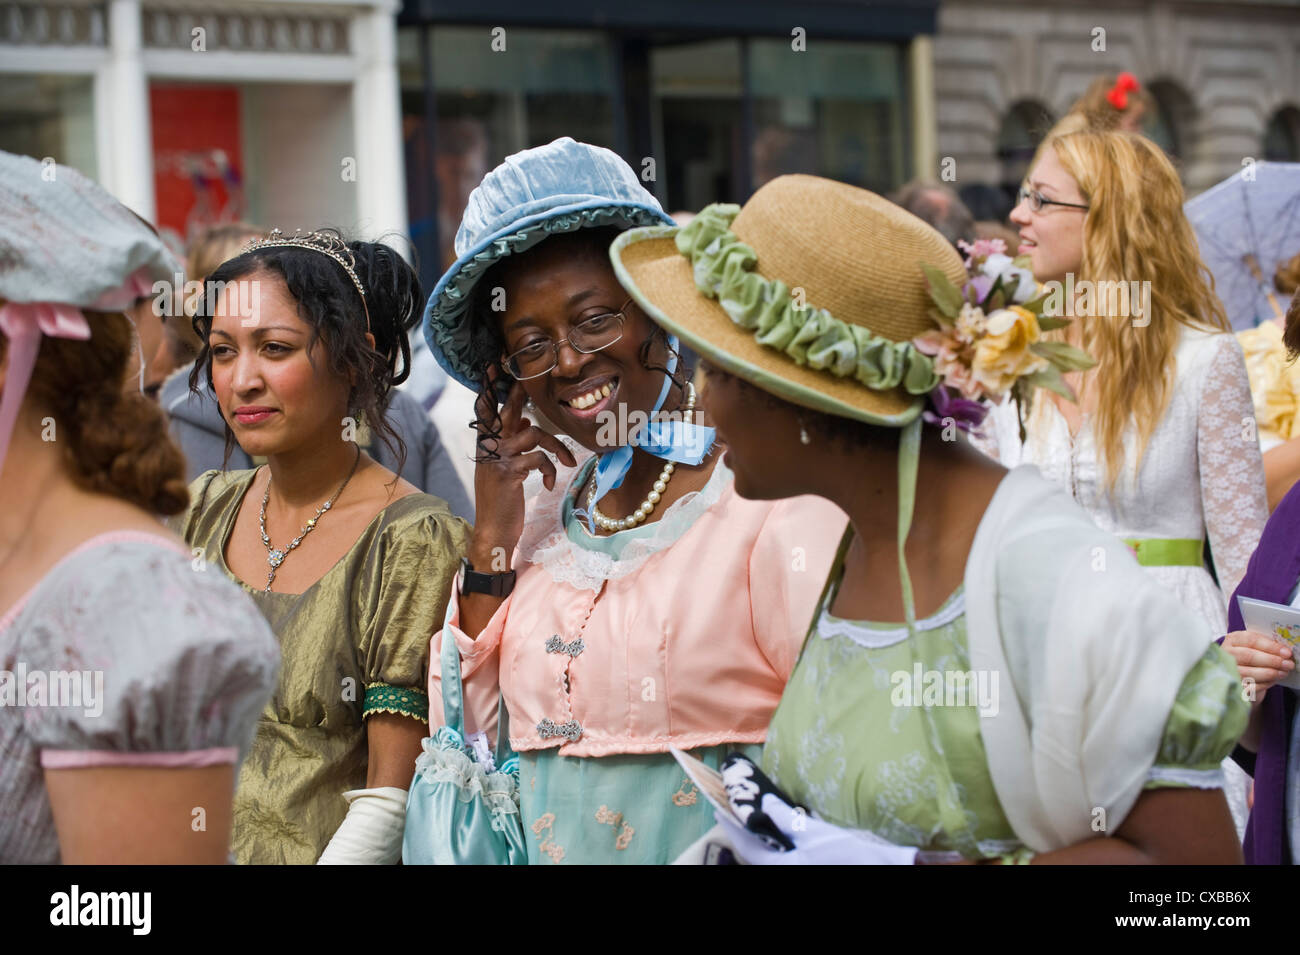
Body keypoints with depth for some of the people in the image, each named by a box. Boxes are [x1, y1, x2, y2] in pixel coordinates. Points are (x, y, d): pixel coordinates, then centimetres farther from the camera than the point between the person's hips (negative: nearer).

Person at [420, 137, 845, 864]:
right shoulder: (541, 507, 7)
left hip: (706, 845, -5)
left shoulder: (773, 501, -11)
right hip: (544, 846, 5)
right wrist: (492, 544, -1)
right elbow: (461, 740, 6)